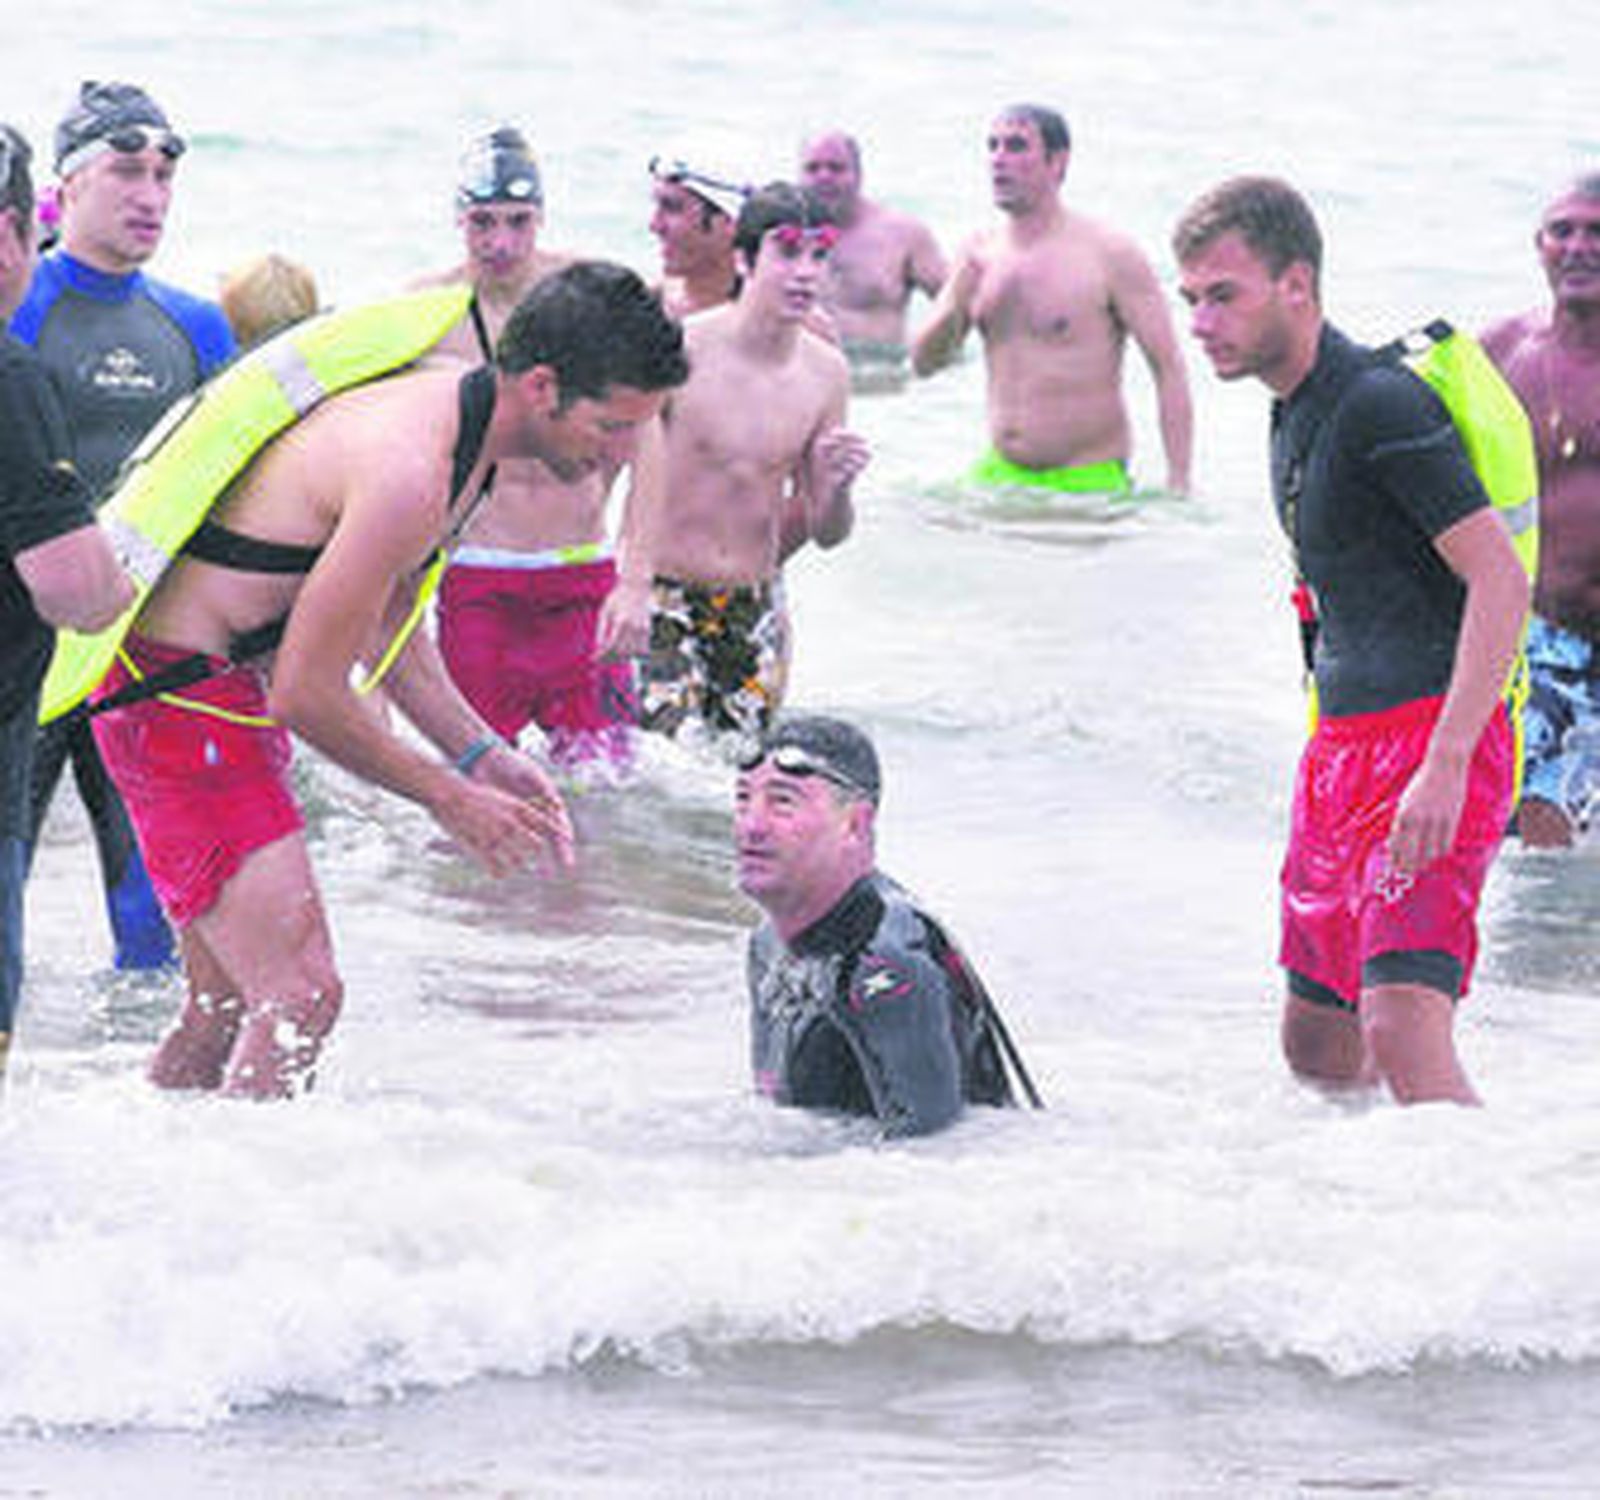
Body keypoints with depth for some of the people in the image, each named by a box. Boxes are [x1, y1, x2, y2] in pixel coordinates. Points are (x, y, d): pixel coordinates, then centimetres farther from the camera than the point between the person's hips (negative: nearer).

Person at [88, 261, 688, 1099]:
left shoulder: (457, 414, 5)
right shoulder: (409, 472, -27)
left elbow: (386, 620, 19)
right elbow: (306, 693, -23)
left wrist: (482, 755, 10)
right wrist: (448, 798, -10)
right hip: (176, 685, -10)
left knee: (230, 1003, 16)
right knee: (300, 996, -15)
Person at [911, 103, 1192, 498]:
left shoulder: (1108, 255, -9)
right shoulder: (980, 252, 7)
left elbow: (1169, 369, -10)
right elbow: (925, 362, 8)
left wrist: (1178, 488, -16)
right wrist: (955, 305, -14)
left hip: (1089, 480, -5)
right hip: (1000, 473, 5)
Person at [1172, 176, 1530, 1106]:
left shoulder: (1381, 405, -15)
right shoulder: (1297, 414, 15)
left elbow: (1501, 583, -21)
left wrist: (1446, 764, -27)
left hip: (1433, 736, -10)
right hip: (1343, 745, 10)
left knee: (1402, 1033, -22)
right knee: (1317, 1046, 12)